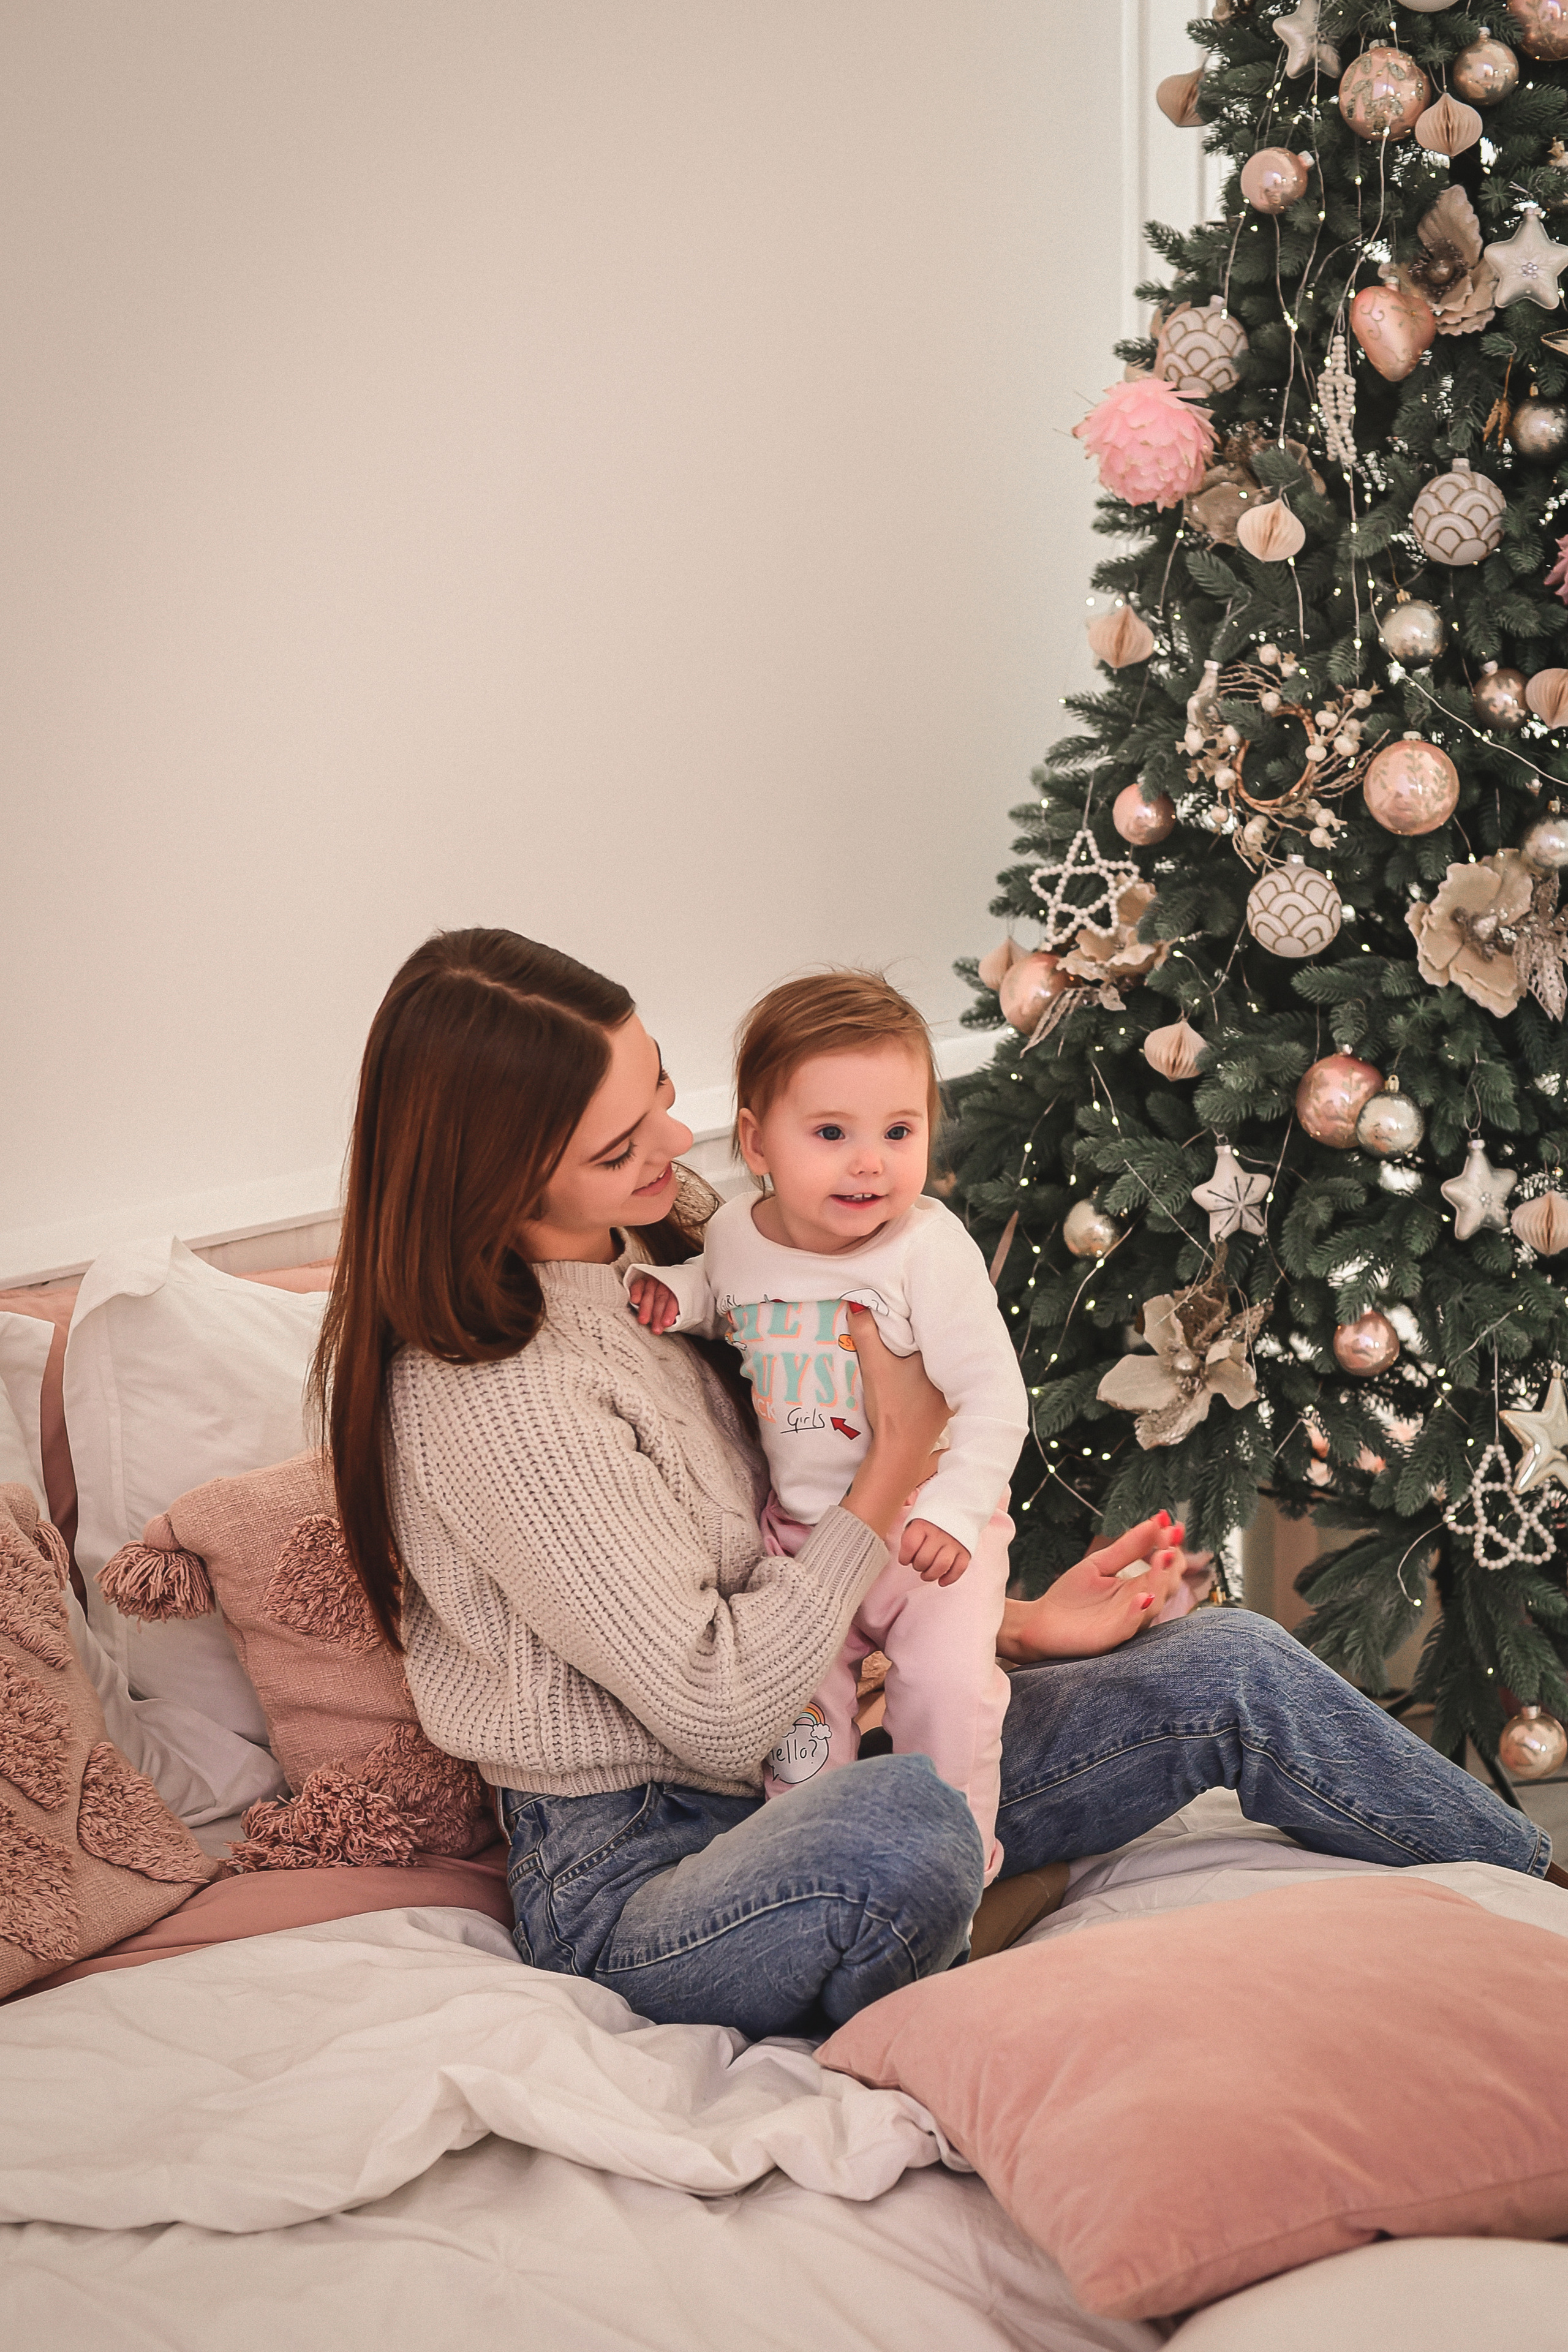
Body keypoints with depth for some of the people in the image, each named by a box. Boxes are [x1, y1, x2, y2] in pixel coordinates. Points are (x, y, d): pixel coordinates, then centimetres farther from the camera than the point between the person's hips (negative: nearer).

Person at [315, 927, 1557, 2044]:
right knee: (904, 1823, -42)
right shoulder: (496, 1397, -25)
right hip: (634, 1873, -9)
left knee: (1234, 1671, 0)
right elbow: (717, 1706, -21)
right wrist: (899, 1464, -15)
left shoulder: (657, 1248, 5)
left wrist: (1020, 1623, 8)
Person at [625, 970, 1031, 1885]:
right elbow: (716, 1296, 20)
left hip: (923, 1525, -4)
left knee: (949, 1682, -16)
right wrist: (671, 1289, -2)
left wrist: (955, 1509, -31)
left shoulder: (931, 1247, -20)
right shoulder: (735, 1234, -6)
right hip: (797, 1527, 4)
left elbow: (995, 1396, -20)